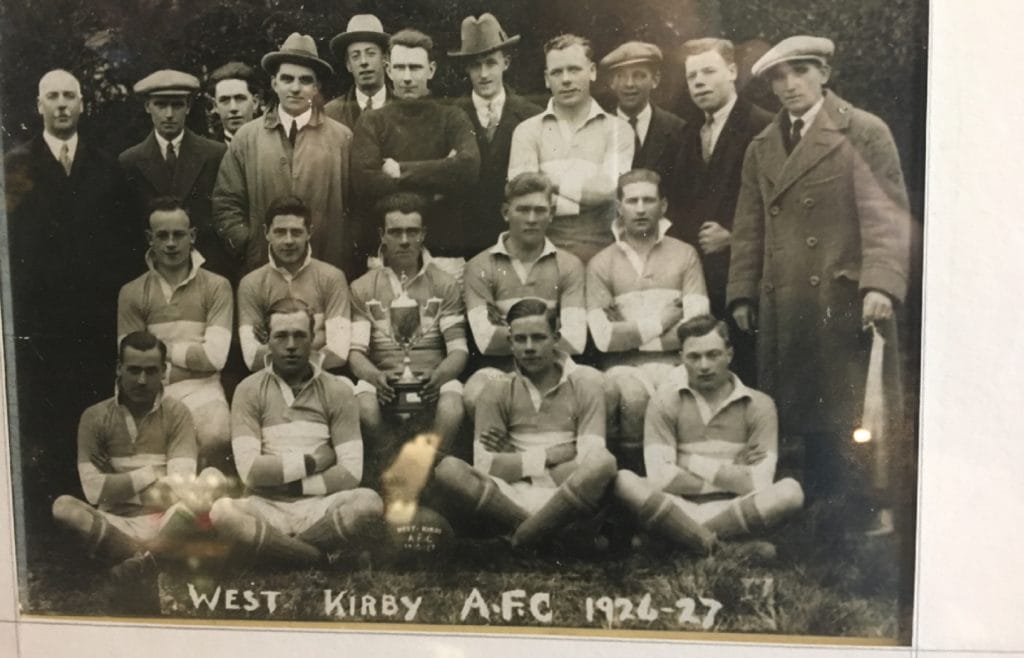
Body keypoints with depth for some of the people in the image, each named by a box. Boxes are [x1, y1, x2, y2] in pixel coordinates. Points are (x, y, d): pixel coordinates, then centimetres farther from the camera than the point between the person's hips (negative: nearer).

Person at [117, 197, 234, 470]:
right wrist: (192, 353, -7)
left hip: (200, 388, -1)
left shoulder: (216, 286, 5)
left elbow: (215, 356, -4)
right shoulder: (132, 293, 9)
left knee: (216, 436, -33)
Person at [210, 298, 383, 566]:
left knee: (369, 503, -30)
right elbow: (250, 469, -8)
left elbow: (351, 471, -3)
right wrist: (310, 462, -6)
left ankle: (269, 548, -9)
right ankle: (314, 557, -12)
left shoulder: (337, 391, 5)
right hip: (266, 507, -1)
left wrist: (294, 485, -8)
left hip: (319, 507, 1)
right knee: (222, 512, -33)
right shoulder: (249, 390, 3)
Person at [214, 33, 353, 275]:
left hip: (326, 271, -1)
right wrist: (246, 245, -3)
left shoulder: (341, 137, 3)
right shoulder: (246, 137, 6)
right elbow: (226, 203, 6)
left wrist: (345, 255, -5)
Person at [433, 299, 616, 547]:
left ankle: (523, 539, -19)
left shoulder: (584, 382, 7)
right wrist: (549, 456, -3)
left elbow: (591, 459, -5)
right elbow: (483, 465, -1)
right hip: (515, 497, 1)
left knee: (604, 463, -33)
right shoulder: (499, 389, 9)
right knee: (448, 469, -25)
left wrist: (514, 460, -3)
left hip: (569, 494, -1)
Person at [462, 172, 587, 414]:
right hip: (498, 368, -1)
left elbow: (574, 342, -4)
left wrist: (506, 333, -4)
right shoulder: (480, 267, 6)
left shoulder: (569, 266, 9)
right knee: (475, 395, -35)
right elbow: (485, 341, -7)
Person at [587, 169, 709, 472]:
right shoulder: (601, 264, 9)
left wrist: (627, 333, -3)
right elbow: (603, 338, -4)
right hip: (621, 366, 0)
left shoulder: (684, 255, 10)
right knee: (630, 387, -34)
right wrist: (661, 321, -1)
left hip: (670, 364, 0)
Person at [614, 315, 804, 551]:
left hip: (734, 510, 1)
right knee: (624, 482, -28)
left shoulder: (758, 405, 4)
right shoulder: (665, 401, 2)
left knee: (790, 492, -27)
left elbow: (760, 484, -6)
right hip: (678, 507, 0)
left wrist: (696, 463, -4)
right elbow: (660, 477, -10)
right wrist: (735, 477, -5)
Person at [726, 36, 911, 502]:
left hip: (845, 303, -4)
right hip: (783, 307, 5)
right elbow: (749, 228, 16)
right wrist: (742, 294, 9)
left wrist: (881, 285, -17)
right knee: (809, 423, 7)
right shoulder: (761, 147, 17)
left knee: (848, 423, -3)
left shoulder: (864, 133, 2)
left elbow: (887, 215, -6)